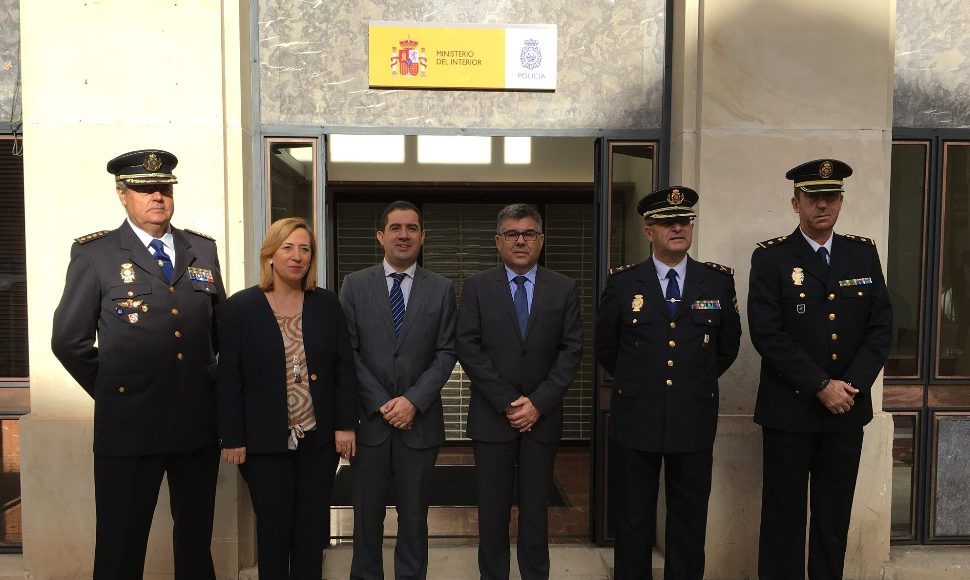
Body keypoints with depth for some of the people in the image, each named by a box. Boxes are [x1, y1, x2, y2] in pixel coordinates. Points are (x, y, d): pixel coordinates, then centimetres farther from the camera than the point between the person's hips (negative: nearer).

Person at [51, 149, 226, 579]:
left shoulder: (203, 249, 8)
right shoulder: (93, 253, -2)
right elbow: (69, 340, 0)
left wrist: (216, 387, 9)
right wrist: (111, 392, 2)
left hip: (200, 422, 3)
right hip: (130, 424, -3)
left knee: (196, 539, 16)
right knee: (121, 545, 10)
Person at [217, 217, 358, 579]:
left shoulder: (327, 303, 3)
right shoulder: (241, 307, -3)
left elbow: (345, 367, 3)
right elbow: (229, 377, -4)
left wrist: (346, 425, -3)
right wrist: (232, 438, -7)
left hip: (320, 437, 2)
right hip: (265, 440, -2)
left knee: (313, 526, 12)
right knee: (274, 528, 10)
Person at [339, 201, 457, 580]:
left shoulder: (441, 289, 4)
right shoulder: (355, 285, 2)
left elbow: (445, 353, -1)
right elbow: (348, 352, -2)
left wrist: (413, 400, -12)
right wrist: (381, 404, -10)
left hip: (420, 420, 0)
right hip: (368, 418, 0)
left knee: (414, 516, 12)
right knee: (367, 515, 12)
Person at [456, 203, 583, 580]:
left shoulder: (564, 289, 4)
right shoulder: (477, 287, 1)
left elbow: (571, 350, 0)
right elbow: (467, 348, -5)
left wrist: (538, 402, -9)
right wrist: (507, 402, -11)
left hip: (543, 417, 1)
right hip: (491, 417, -1)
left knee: (536, 510, 11)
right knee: (492, 511, 8)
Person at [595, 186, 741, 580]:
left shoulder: (719, 281, 2)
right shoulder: (622, 283, -1)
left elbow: (728, 346, 13)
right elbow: (605, 348, 9)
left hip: (695, 420, 1)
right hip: (636, 420, -1)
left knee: (690, 522, 13)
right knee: (633, 521, 12)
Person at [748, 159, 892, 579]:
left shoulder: (864, 253, 7)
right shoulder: (770, 257, -6)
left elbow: (881, 328, 3)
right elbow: (767, 334, -13)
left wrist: (851, 385, -9)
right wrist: (821, 386, -16)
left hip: (848, 408, 4)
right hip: (789, 408, -3)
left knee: (835, 514, 14)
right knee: (784, 515, 7)